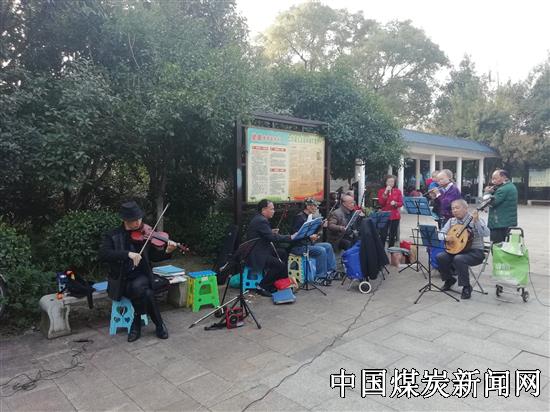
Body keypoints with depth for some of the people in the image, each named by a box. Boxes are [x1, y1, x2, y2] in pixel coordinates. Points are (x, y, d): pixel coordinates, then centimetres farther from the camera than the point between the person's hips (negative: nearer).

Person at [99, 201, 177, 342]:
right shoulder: (112, 236, -1)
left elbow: (154, 256, 8)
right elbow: (103, 254, -18)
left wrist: (167, 252, -14)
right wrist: (128, 254, -30)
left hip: (140, 277, 2)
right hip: (121, 281, -1)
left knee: (137, 287, -33)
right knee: (146, 293, -29)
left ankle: (137, 323, -6)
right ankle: (159, 324, -5)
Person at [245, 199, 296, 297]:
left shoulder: (260, 218, 12)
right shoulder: (260, 221, -22)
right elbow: (272, 238, -26)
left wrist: (272, 232, 3)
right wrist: (290, 237, -20)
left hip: (261, 250, 11)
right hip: (256, 255, -11)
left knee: (283, 254, 13)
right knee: (280, 265, -19)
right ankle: (262, 287, -6)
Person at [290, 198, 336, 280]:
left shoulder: (310, 217, 13)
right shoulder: (299, 217, -14)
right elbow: (295, 234, -22)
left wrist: (320, 225, 3)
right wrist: (310, 237, -28)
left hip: (308, 243, 10)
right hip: (298, 246, -10)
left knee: (328, 246, 4)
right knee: (321, 250, -24)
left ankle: (331, 270, 7)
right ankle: (320, 276, -16)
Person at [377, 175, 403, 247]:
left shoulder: (398, 191, 6)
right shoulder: (381, 191, 2)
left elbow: (401, 203, 2)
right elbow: (381, 203, -9)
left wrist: (395, 203, -18)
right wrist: (385, 193, -15)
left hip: (395, 216, 2)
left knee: (393, 235, 7)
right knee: (383, 235, -9)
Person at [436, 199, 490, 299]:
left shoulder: (474, 219, -8)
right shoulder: (451, 221, 8)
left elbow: (486, 234, -23)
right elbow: (441, 234, 8)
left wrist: (477, 221, -36)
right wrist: (446, 237, -14)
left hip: (475, 252, -6)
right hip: (456, 250, 6)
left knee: (458, 259, -34)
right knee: (440, 257, -17)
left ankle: (466, 287, -15)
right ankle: (449, 280, 8)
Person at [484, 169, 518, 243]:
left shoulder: (503, 189, -18)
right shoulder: (511, 186, 15)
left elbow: (491, 203, -20)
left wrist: (487, 193, -4)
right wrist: (492, 192, 2)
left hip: (500, 225, -10)